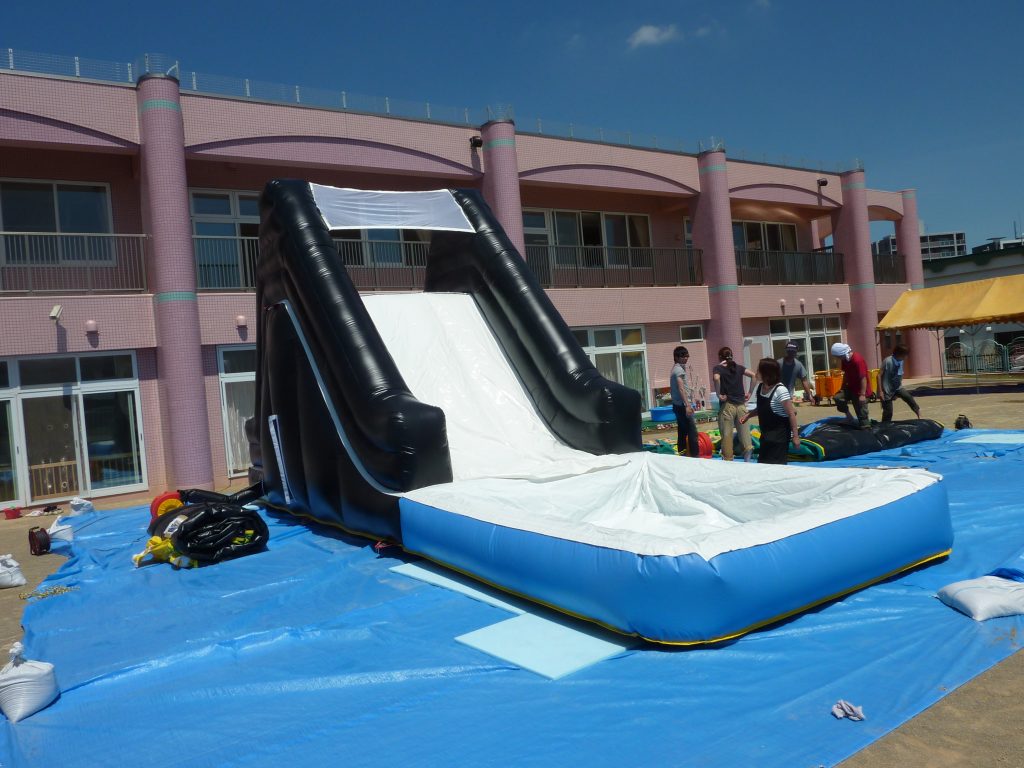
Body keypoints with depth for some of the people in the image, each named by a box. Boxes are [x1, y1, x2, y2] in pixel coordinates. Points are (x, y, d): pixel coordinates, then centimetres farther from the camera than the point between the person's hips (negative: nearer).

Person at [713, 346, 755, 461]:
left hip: (727, 405, -3)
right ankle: (748, 448, -13)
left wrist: (719, 395, -12)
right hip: (741, 404, 4)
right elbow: (753, 375, 2)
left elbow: (716, 378, -21)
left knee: (727, 434, 3)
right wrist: (749, 393, 5)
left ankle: (728, 460, 6)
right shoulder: (738, 367, 11)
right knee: (744, 430, 8)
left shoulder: (718, 368, 0)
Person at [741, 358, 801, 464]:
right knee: (762, 463, 12)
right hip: (766, 433, 8)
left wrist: (795, 436, -18)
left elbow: (791, 414, -18)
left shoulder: (780, 390, -20)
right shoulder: (759, 388, 3)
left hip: (779, 434, -8)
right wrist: (748, 414, 1)